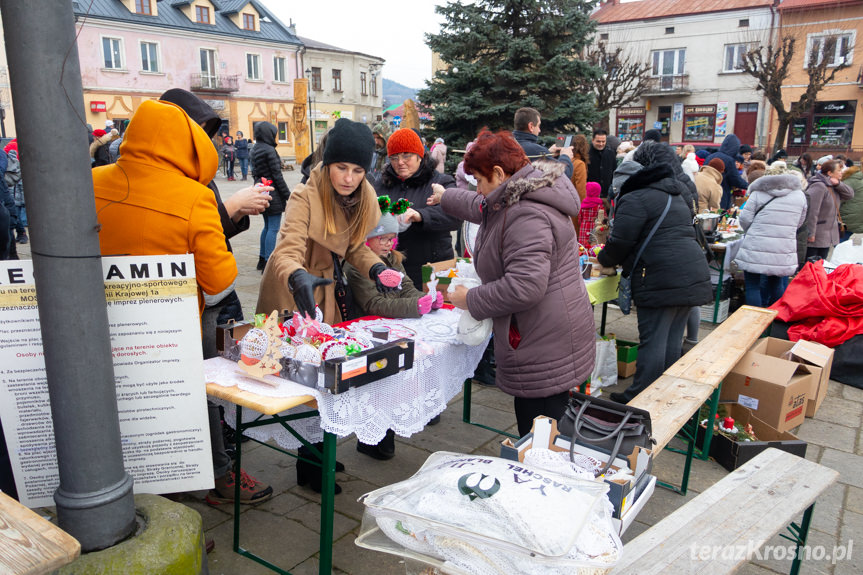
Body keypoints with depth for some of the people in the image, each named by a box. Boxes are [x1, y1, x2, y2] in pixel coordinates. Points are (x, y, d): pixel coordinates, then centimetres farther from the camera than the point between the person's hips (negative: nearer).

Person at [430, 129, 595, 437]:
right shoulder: (512, 201, 13)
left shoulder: (526, 216, -22)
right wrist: (445, 198, 51)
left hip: (545, 351, -11)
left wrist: (471, 300, -14)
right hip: (548, 345, 11)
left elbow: (524, 286, -29)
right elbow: (480, 208, 36)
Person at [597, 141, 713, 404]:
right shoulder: (675, 195, 21)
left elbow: (620, 244, -11)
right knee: (673, 338, 14)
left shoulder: (635, 199, -7)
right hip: (692, 276, 9)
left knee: (653, 341, -3)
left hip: (662, 280, -8)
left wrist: (604, 260, 10)